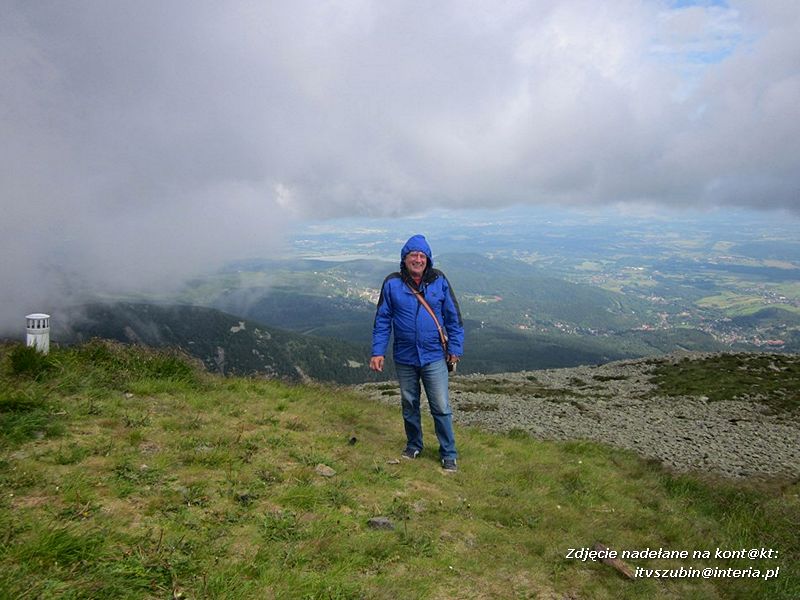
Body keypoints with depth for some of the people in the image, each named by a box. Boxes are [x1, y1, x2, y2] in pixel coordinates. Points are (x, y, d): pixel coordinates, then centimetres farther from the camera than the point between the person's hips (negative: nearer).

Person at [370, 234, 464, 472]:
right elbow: (382, 320, 1)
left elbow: (453, 316, 2)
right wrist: (378, 352, -3)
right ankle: (413, 445, 36)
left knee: (441, 407, 1)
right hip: (404, 358, 1)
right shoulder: (392, 284, -4)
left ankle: (449, 454, 16)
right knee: (409, 405, 17)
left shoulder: (439, 281, -4)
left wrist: (455, 347, 0)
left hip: (433, 357, -1)